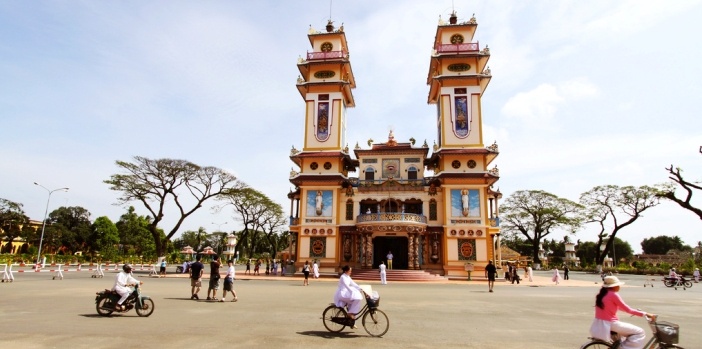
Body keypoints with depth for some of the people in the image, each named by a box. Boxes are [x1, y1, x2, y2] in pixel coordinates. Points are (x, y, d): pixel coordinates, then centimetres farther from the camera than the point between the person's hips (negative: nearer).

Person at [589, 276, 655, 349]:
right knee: (639, 332, 3)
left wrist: (635, 311, 27)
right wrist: (645, 314, -5)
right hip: (610, 324, -9)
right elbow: (627, 309, -11)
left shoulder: (602, 294, 12)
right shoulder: (613, 294, -13)